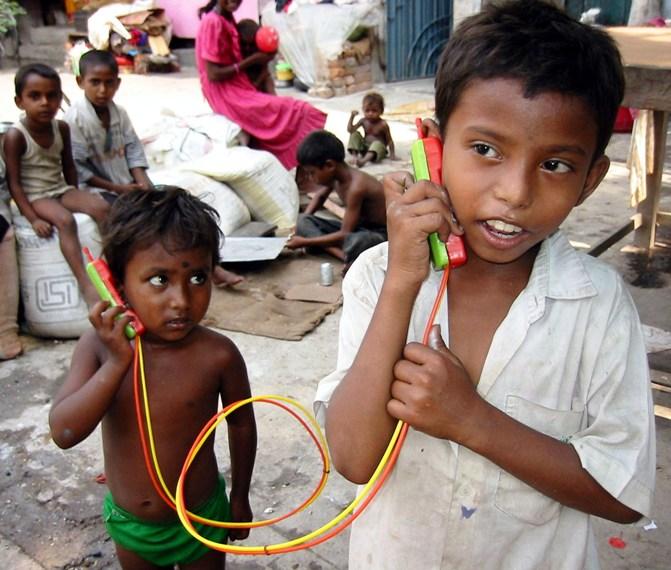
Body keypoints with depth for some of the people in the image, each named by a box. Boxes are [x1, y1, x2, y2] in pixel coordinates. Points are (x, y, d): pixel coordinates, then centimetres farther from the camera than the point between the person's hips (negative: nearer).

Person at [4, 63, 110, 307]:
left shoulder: (61, 128, 1)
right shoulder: (15, 136, -15)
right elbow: (13, 182, -15)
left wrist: (76, 196, 8)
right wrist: (33, 218, -23)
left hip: (61, 189, 6)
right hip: (34, 196, -6)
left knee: (101, 207, -19)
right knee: (65, 220, -33)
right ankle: (86, 283, -35)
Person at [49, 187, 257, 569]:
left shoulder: (218, 355, -24)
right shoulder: (100, 345, -19)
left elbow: (241, 424, -8)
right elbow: (64, 433, -24)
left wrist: (240, 497, 5)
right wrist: (116, 363, -35)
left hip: (201, 519, -2)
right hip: (128, 522, 2)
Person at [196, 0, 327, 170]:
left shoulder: (228, 19, 12)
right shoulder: (213, 22, -16)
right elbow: (214, 74, -20)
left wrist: (263, 55, 0)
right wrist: (253, 60, -13)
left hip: (239, 90, 9)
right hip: (228, 95, -9)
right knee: (296, 113, -14)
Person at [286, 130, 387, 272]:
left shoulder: (356, 187, -28)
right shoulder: (335, 176, -3)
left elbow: (344, 235, -26)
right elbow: (320, 195, 23)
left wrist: (305, 242, -19)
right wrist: (302, 221, 8)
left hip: (379, 234, -10)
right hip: (356, 229, 10)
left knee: (355, 242, -46)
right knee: (303, 221, -7)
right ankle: (347, 256, -24)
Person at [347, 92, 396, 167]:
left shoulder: (383, 124, -13)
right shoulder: (363, 121, 1)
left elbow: (389, 140, -9)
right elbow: (350, 130, -1)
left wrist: (392, 153, -15)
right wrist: (352, 117, -11)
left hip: (377, 149, -5)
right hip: (364, 147, 5)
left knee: (377, 143, -37)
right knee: (355, 134, -8)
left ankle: (363, 160, -60)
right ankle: (355, 155, -23)